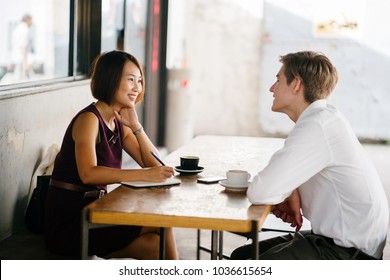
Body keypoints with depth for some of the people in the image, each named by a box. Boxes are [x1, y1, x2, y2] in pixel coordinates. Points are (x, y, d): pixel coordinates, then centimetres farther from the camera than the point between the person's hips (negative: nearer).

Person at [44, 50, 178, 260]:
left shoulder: (118, 124, 11)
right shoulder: (89, 119, -14)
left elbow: (154, 164, 6)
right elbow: (88, 173, -32)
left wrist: (135, 126, -5)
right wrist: (144, 175, -39)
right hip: (66, 225, -8)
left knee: (154, 244, -12)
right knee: (160, 227, -15)